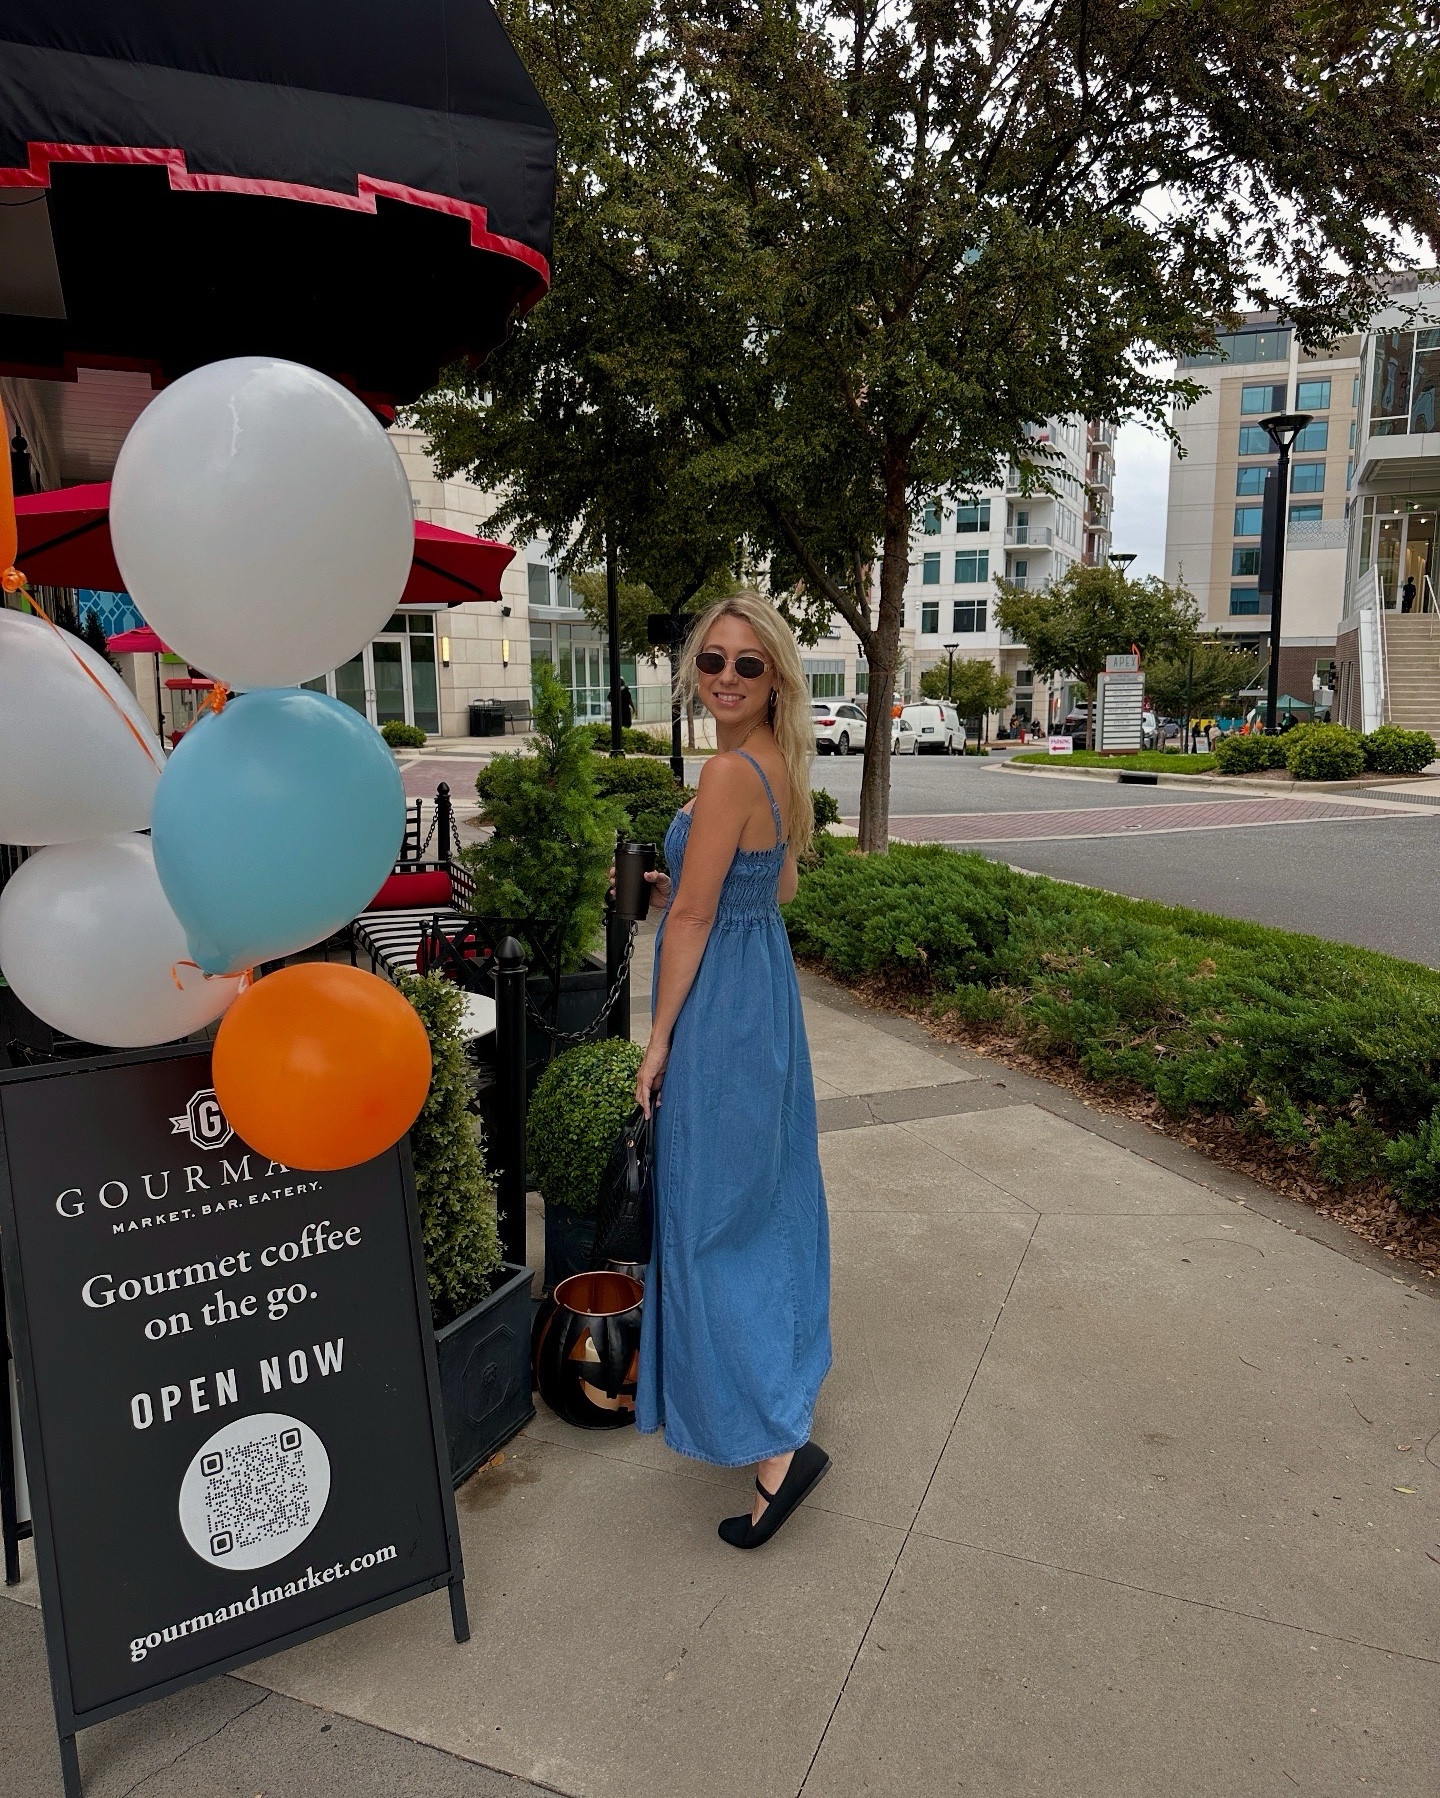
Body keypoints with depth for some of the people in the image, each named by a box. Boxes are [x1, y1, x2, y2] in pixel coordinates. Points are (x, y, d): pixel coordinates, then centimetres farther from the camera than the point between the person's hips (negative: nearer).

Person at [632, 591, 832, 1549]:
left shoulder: (729, 772, -21)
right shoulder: (778, 766, 7)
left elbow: (693, 918, -19)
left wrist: (658, 1042, -13)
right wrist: (691, 884, 15)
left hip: (719, 1004, -10)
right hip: (767, 983, 10)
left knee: (708, 1217, -2)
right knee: (767, 1192, 22)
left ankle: (777, 1444, 2)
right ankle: (784, 1358, 41)